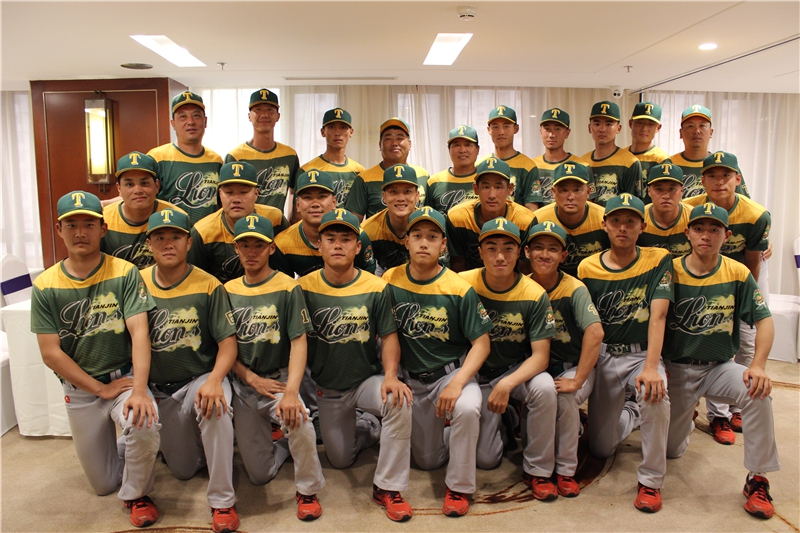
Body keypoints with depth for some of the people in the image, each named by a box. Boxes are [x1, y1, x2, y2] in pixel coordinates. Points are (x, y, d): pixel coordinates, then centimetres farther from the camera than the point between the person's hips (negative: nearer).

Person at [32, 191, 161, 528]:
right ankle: (121, 445, 46)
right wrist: (102, 389, -13)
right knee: (103, 485, 10)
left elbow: (139, 333, -19)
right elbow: (50, 353, -7)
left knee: (145, 425, -34)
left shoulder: (124, 274, -11)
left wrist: (139, 390, -32)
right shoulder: (45, 286, -6)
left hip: (124, 376, -2)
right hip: (79, 390, 2)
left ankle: (136, 494, -3)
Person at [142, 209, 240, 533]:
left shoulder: (208, 286, -9)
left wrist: (215, 380, -30)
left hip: (200, 379, -3)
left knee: (215, 408, -38)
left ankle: (222, 502, -23)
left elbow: (227, 343, -12)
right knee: (183, 470, 6)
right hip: (157, 389, 3)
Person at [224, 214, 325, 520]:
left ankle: (308, 491, -8)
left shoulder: (287, 288, -8)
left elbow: (299, 342, -15)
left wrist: (291, 392, -28)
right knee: (259, 475, 4)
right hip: (243, 385, 4)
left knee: (299, 422, -35)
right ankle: (283, 445, 39)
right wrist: (253, 379, -10)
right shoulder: (228, 291, 4)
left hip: (279, 379, -3)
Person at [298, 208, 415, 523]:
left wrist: (390, 376, -26)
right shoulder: (304, 288, -11)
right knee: (340, 460, 9)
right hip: (325, 387, 2)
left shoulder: (376, 288, -11)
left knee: (399, 402, -33)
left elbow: (388, 337, -10)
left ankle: (387, 488, -14)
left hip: (367, 380, -1)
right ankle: (368, 426, 42)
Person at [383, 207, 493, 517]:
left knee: (467, 409, -36)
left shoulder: (459, 289, -15)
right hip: (411, 378, 3)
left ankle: (459, 487, -12)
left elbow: (481, 342, -13)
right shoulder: (390, 281, -8)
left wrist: (457, 383, -27)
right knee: (427, 460, 9)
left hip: (452, 372, -2)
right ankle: (446, 434, 44)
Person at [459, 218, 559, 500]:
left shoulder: (534, 295, -16)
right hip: (477, 374, 0)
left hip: (518, 370, 0)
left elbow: (540, 356, -18)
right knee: (485, 459, -7)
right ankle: (503, 419, 28)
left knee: (545, 388, -35)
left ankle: (537, 470, -11)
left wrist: (507, 384, -34)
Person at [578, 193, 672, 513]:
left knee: (655, 394, -37)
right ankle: (631, 413, 42)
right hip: (604, 356, 2)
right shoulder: (588, 268, -3)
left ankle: (651, 480, -14)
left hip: (642, 354, -2)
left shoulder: (658, 261, -8)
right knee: (601, 448, 7)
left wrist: (651, 367, -31)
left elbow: (658, 315, -19)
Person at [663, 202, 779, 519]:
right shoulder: (671, 272, -9)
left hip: (720, 367, 1)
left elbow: (764, 320, -6)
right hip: (676, 368, 0)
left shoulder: (738, 274, -5)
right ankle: (685, 417, 41)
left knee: (758, 392, -32)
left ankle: (758, 480, -15)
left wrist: (758, 366, -21)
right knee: (671, 451, 4)